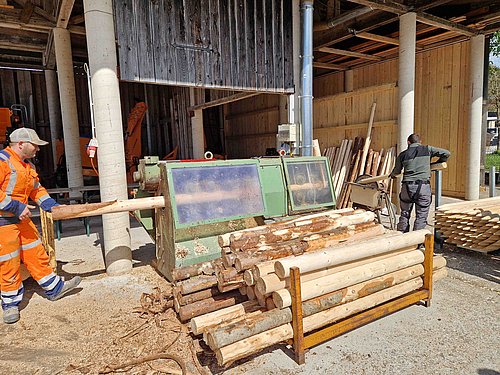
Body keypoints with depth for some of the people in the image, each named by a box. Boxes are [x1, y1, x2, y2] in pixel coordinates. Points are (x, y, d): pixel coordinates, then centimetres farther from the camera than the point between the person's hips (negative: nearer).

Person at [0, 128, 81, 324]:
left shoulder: (28, 166, 13)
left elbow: (37, 190, 20)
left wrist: (54, 207, 9)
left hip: (22, 219, 8)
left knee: (36, 255, 16)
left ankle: (54, 288, 28)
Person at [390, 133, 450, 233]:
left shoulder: (402, 155, 9)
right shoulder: (427, 149, 6)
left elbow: (397, 171, 22)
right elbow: (446, 153, 7)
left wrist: (392, 175, 45)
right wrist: (437, 163, 24)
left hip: (407, 187, 2)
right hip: (423, 187, -2)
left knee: (405, 214, 16)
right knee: (421, 217, 6)